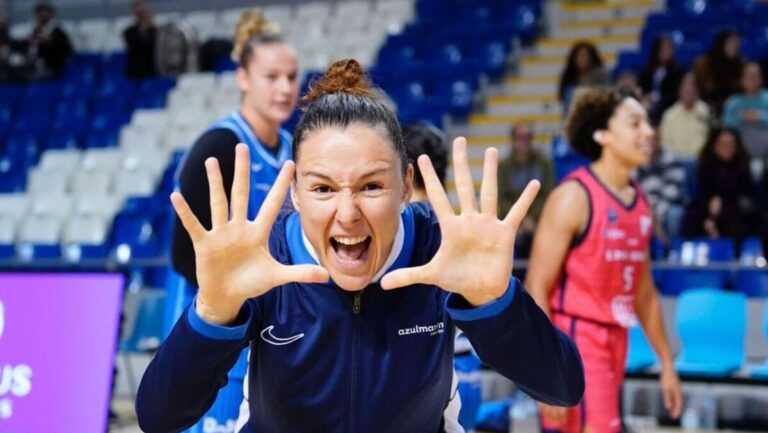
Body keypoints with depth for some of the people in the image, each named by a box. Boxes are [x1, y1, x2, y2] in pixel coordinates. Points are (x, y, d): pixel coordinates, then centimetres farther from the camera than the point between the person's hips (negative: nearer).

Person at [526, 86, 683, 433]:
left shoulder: (640, 202, 11)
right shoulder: (574, 196, -13)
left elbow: (645, 293, 20)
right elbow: (536, 288, -16)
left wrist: (666, 363, 20)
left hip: (615, 342, 8)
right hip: (574, 341, -8)